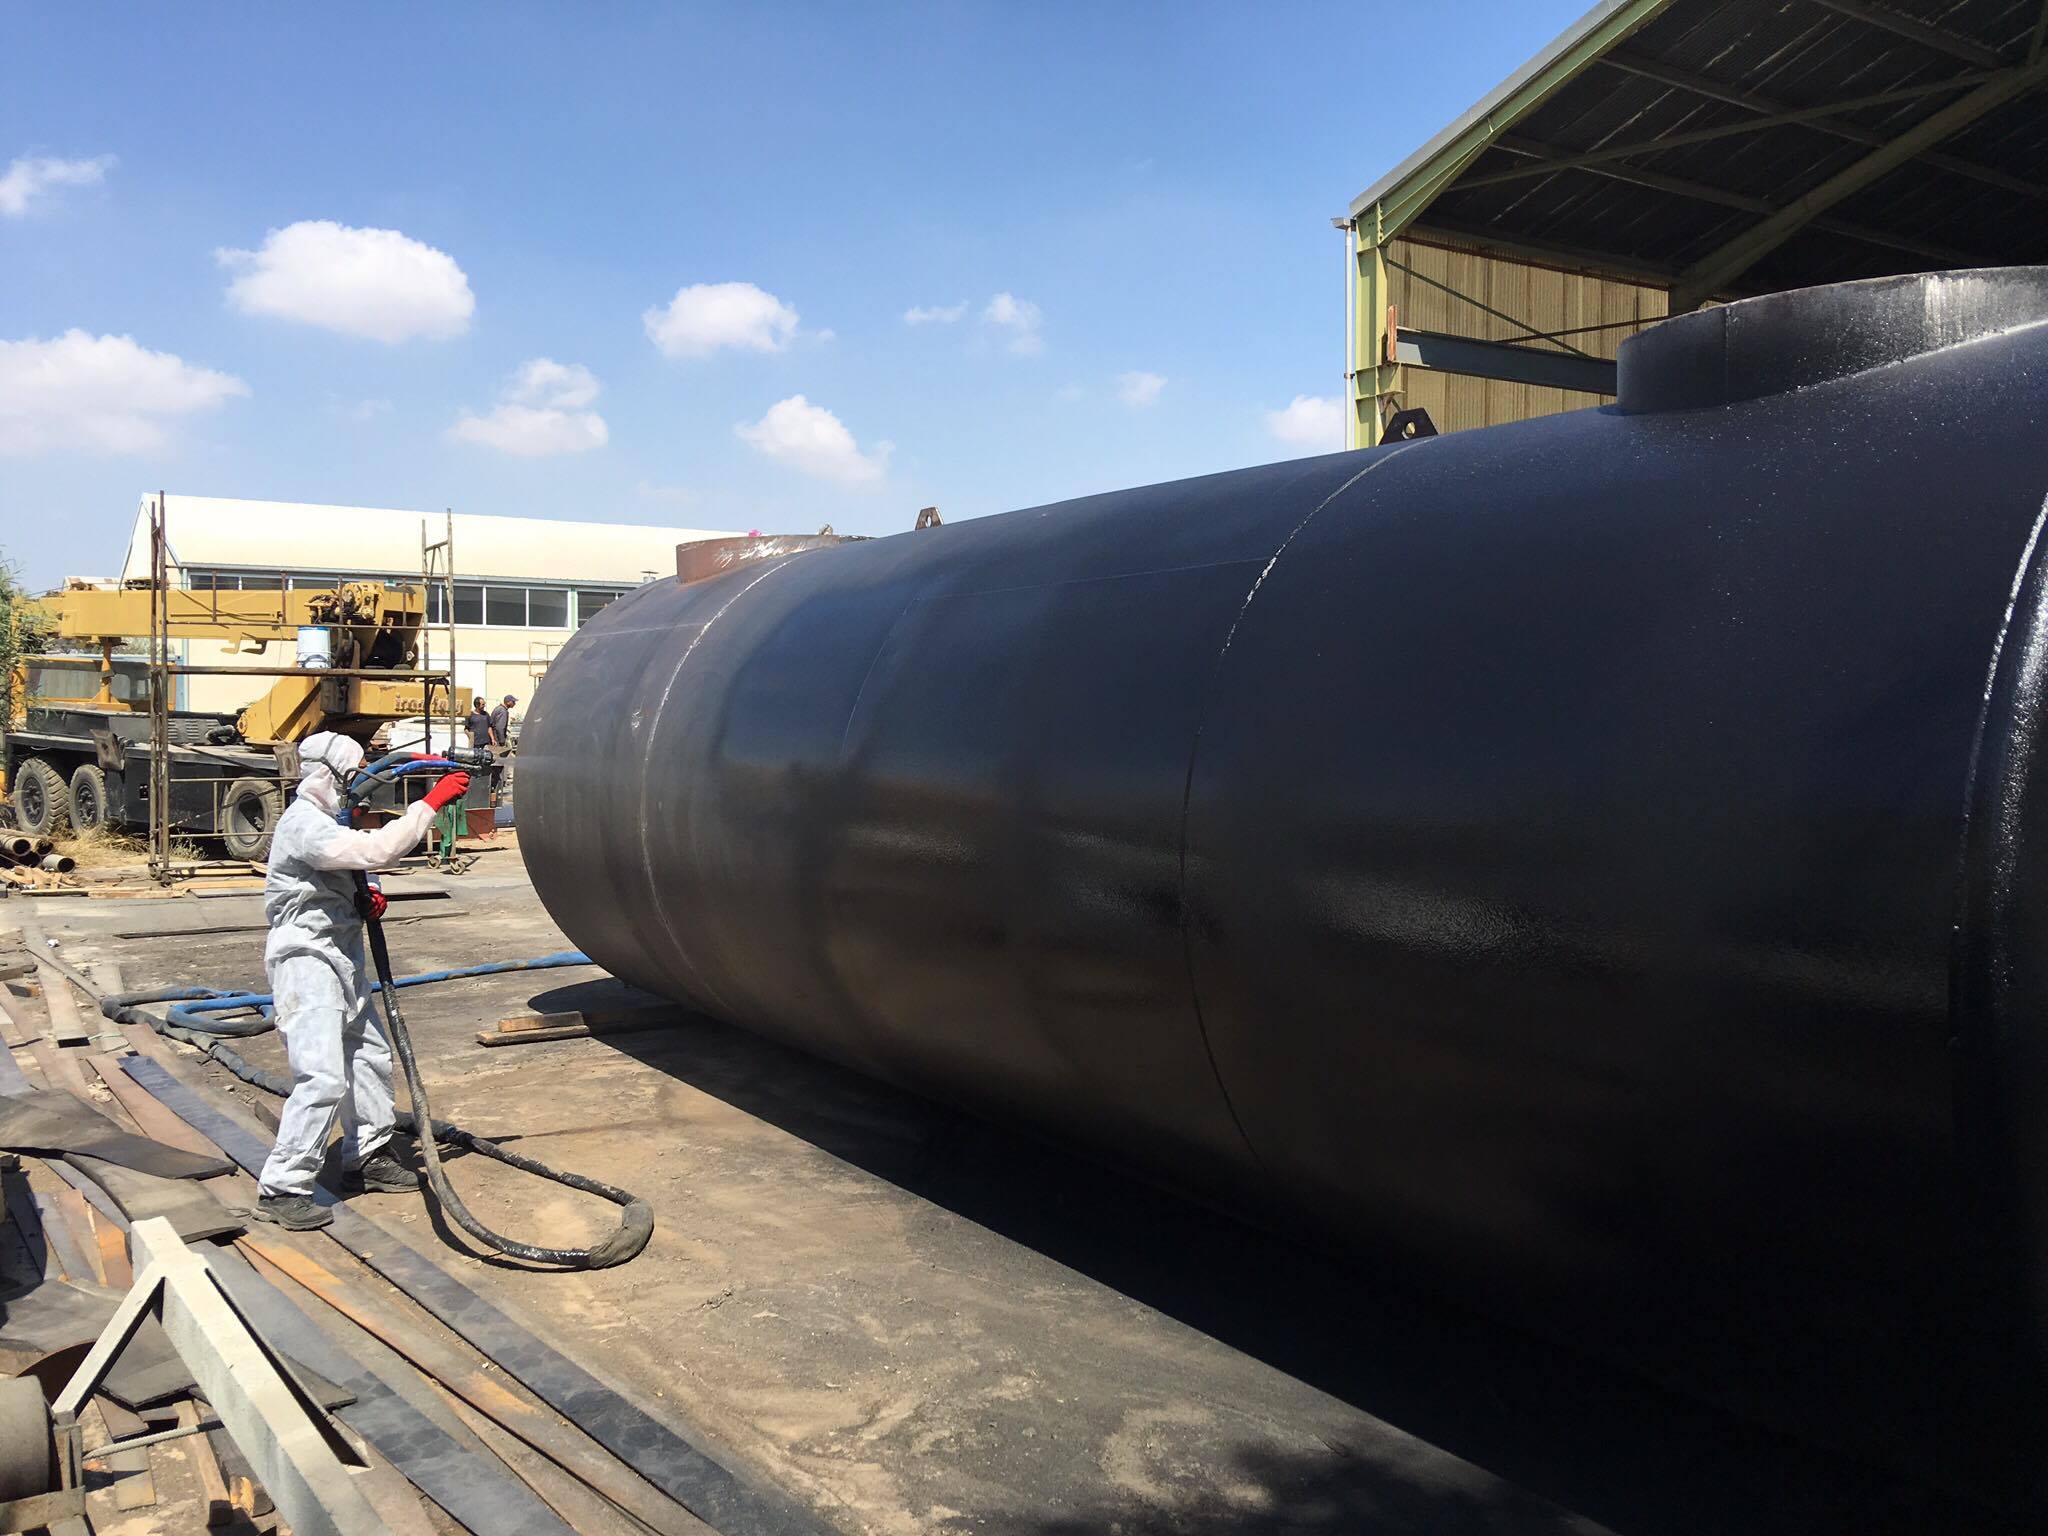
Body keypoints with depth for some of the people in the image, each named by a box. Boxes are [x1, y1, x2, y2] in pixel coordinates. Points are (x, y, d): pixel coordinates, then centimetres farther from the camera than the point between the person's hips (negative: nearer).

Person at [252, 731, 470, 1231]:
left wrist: (366, 900, 4)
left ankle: (367, 1157, 30)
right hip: (306, 963, -11)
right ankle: (280, 1189, -9)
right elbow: (374, 850, -32)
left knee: (371, 1057, 17)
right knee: (323, 1077, -16)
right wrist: (430, 803, -29)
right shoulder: (303, 824, -18)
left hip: (341, 960, 11)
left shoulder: (327, 823, 16)